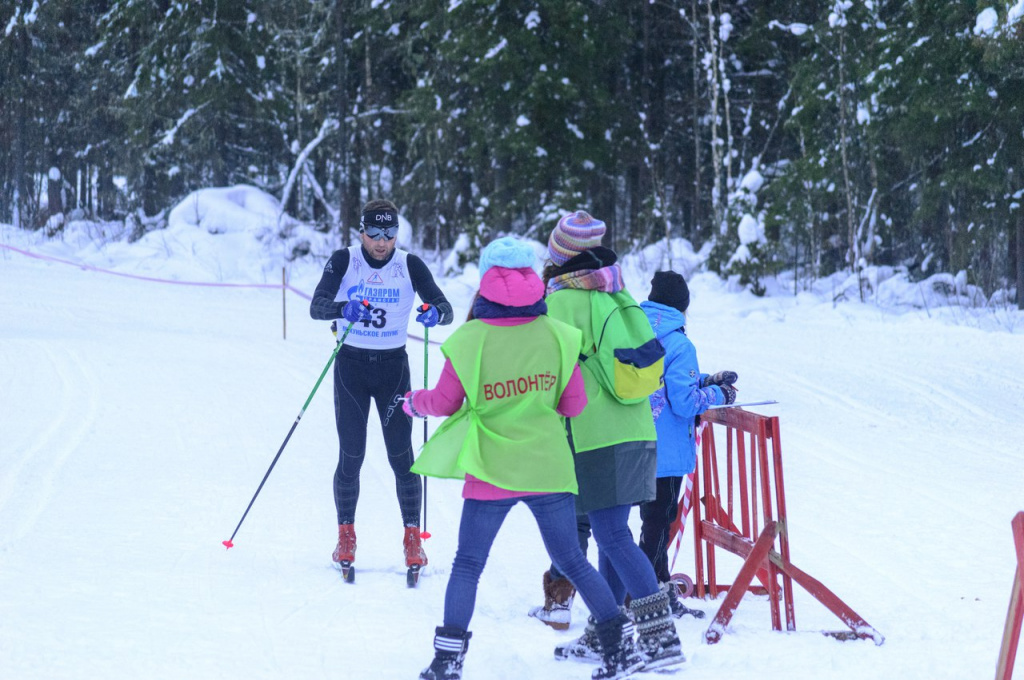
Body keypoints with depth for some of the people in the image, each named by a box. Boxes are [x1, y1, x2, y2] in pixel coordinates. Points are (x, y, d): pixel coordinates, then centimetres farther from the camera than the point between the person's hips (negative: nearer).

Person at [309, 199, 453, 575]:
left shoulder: (410, 265, -3)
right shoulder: (343, 261, -5)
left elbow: (445, 309, -10)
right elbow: (317, 306, -16)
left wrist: (435, 313, -34)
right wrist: (344, 309, -38)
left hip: (393, 366, 0)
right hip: (351, 364, 0)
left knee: (401, 455, -3)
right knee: (351, 456, -1)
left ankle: (412, 537, 8)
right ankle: (346, 535, 15)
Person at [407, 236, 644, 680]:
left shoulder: (469, 340, -12)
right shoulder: (556, 335, -5)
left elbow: (445, 404, -1)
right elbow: (575, 405, 1)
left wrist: (414, 402, 21)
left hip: (491, 472, -2)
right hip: (549, 468, 2)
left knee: (468, 564, 9)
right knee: (571, 561, 14)